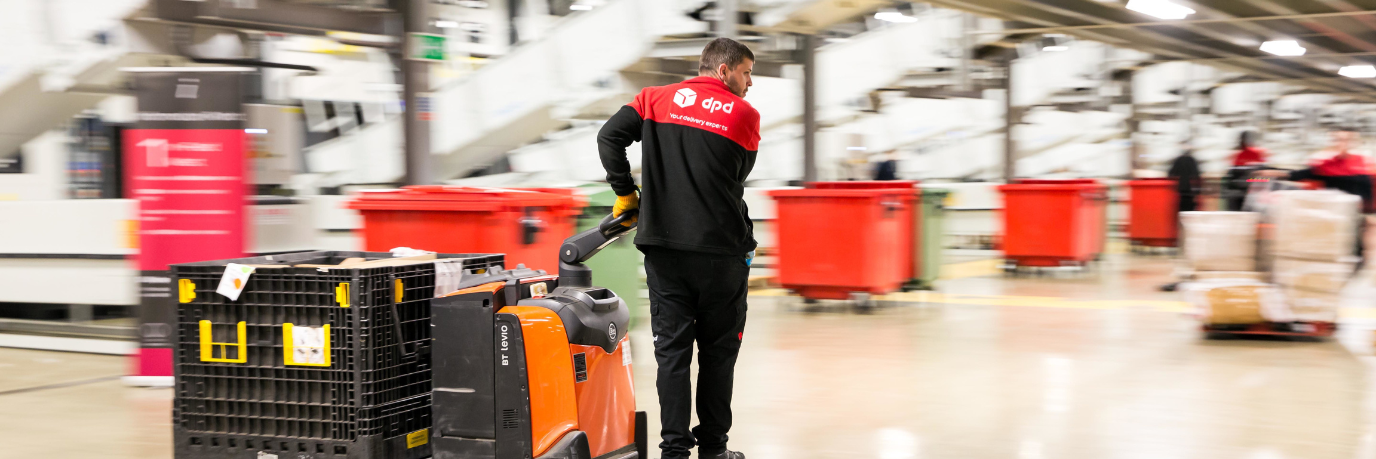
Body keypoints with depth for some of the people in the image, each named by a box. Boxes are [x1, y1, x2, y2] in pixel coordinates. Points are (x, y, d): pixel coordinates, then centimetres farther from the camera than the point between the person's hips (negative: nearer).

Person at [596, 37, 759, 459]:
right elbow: (738, 176, 7)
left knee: (672, 350, 5)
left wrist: (625, 193, 9)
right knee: (718, 352, 10)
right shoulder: (743, 114, 0)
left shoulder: (656, 99, 6)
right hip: (721, 249, -2)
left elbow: (610, 137, -1)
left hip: (663, 246, 2)